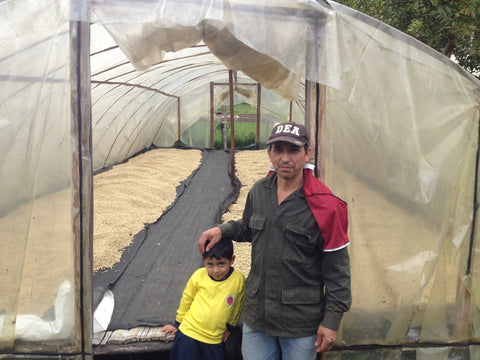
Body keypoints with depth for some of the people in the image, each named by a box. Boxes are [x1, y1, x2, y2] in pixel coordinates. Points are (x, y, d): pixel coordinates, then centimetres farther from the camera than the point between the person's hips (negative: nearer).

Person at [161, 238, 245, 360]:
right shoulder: (199, 275, -11)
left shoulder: (239, 279, -13)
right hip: (189, 332, 0)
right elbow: (186, 299, 6)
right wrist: (177, 323, 14)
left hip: (215, 340, 1)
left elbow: (238, 306, 6)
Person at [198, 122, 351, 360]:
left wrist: (332, 320, -11)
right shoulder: (258, 191, 0)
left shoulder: (323, 205, -16)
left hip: (301, 323, -4)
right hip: (256, 313, 5)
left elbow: (337, 268, -12)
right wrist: (222, 230, 2)